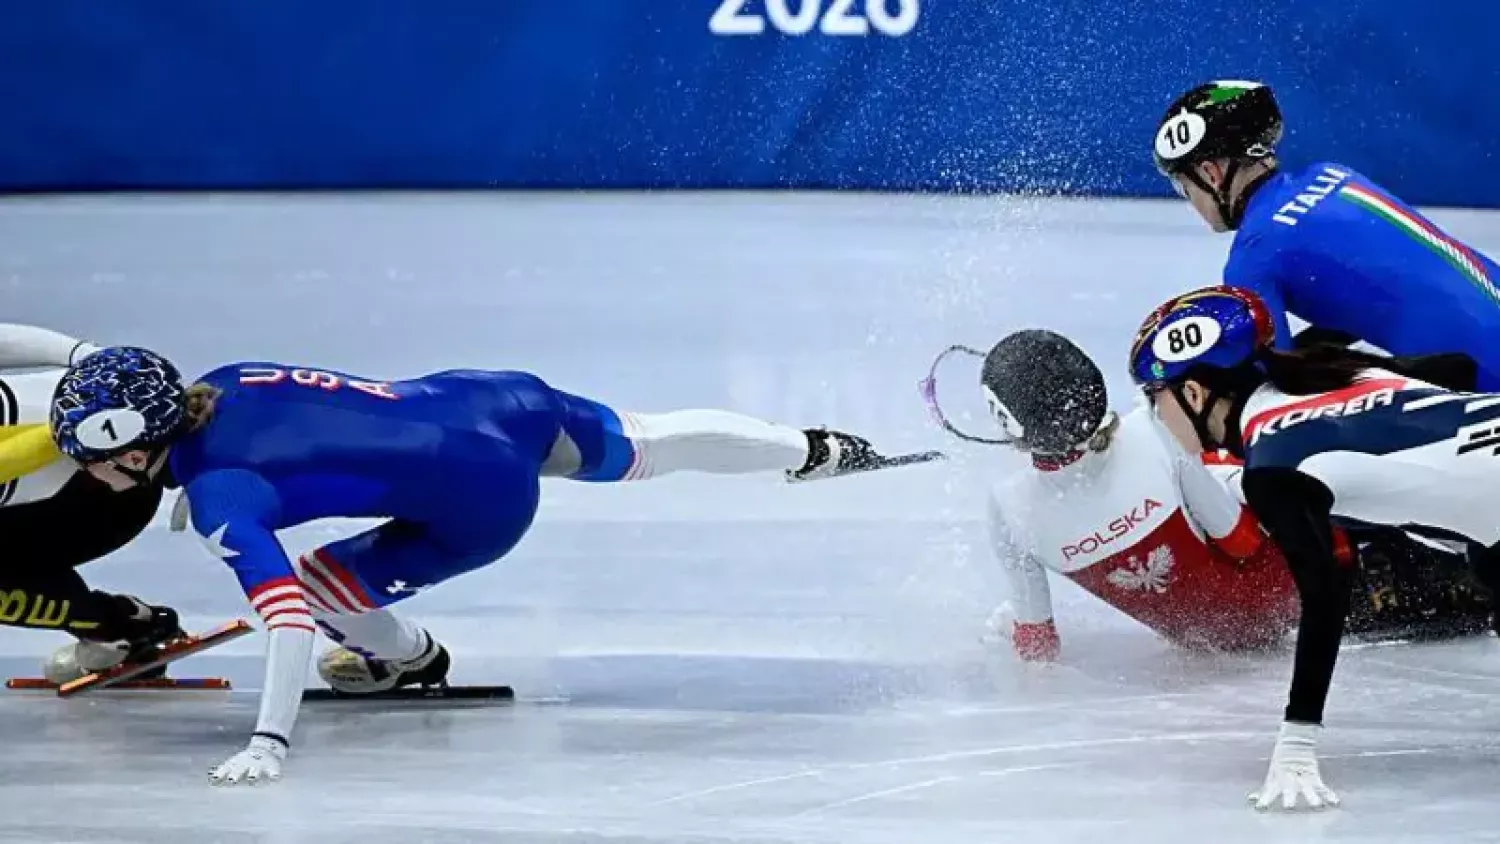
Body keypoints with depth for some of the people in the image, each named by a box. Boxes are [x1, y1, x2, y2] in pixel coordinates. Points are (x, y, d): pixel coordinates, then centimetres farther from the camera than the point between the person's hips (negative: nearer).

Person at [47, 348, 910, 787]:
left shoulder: (215, 494, -23)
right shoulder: (214, 382, -2)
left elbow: (286, 612, -32)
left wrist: (271, 740, -34)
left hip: (482, 504, -8)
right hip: (494, 400, 8)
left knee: (319, 584, -5)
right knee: (639, 447, 29)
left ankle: (406, 657, 27)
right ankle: (815, 450, 48)